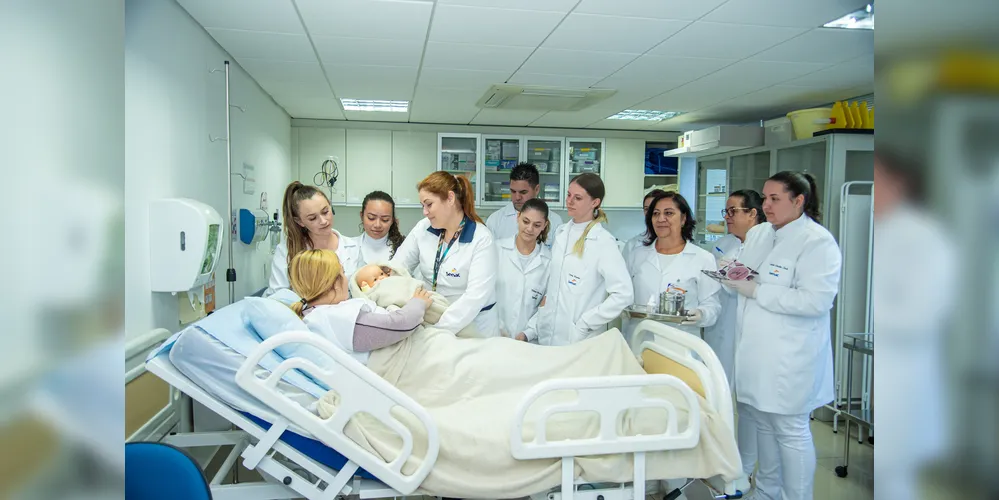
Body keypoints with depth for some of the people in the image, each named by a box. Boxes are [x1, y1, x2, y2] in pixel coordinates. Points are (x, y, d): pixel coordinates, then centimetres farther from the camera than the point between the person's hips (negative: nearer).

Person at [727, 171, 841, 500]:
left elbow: (816, 300, -23)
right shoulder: (758, 236, 11)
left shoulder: (817, 241, -13)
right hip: (758, 353, 8)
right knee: (763, 423, 19)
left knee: (791, 431, 4)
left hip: (790, 358, -8)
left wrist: (756, 290, -21)